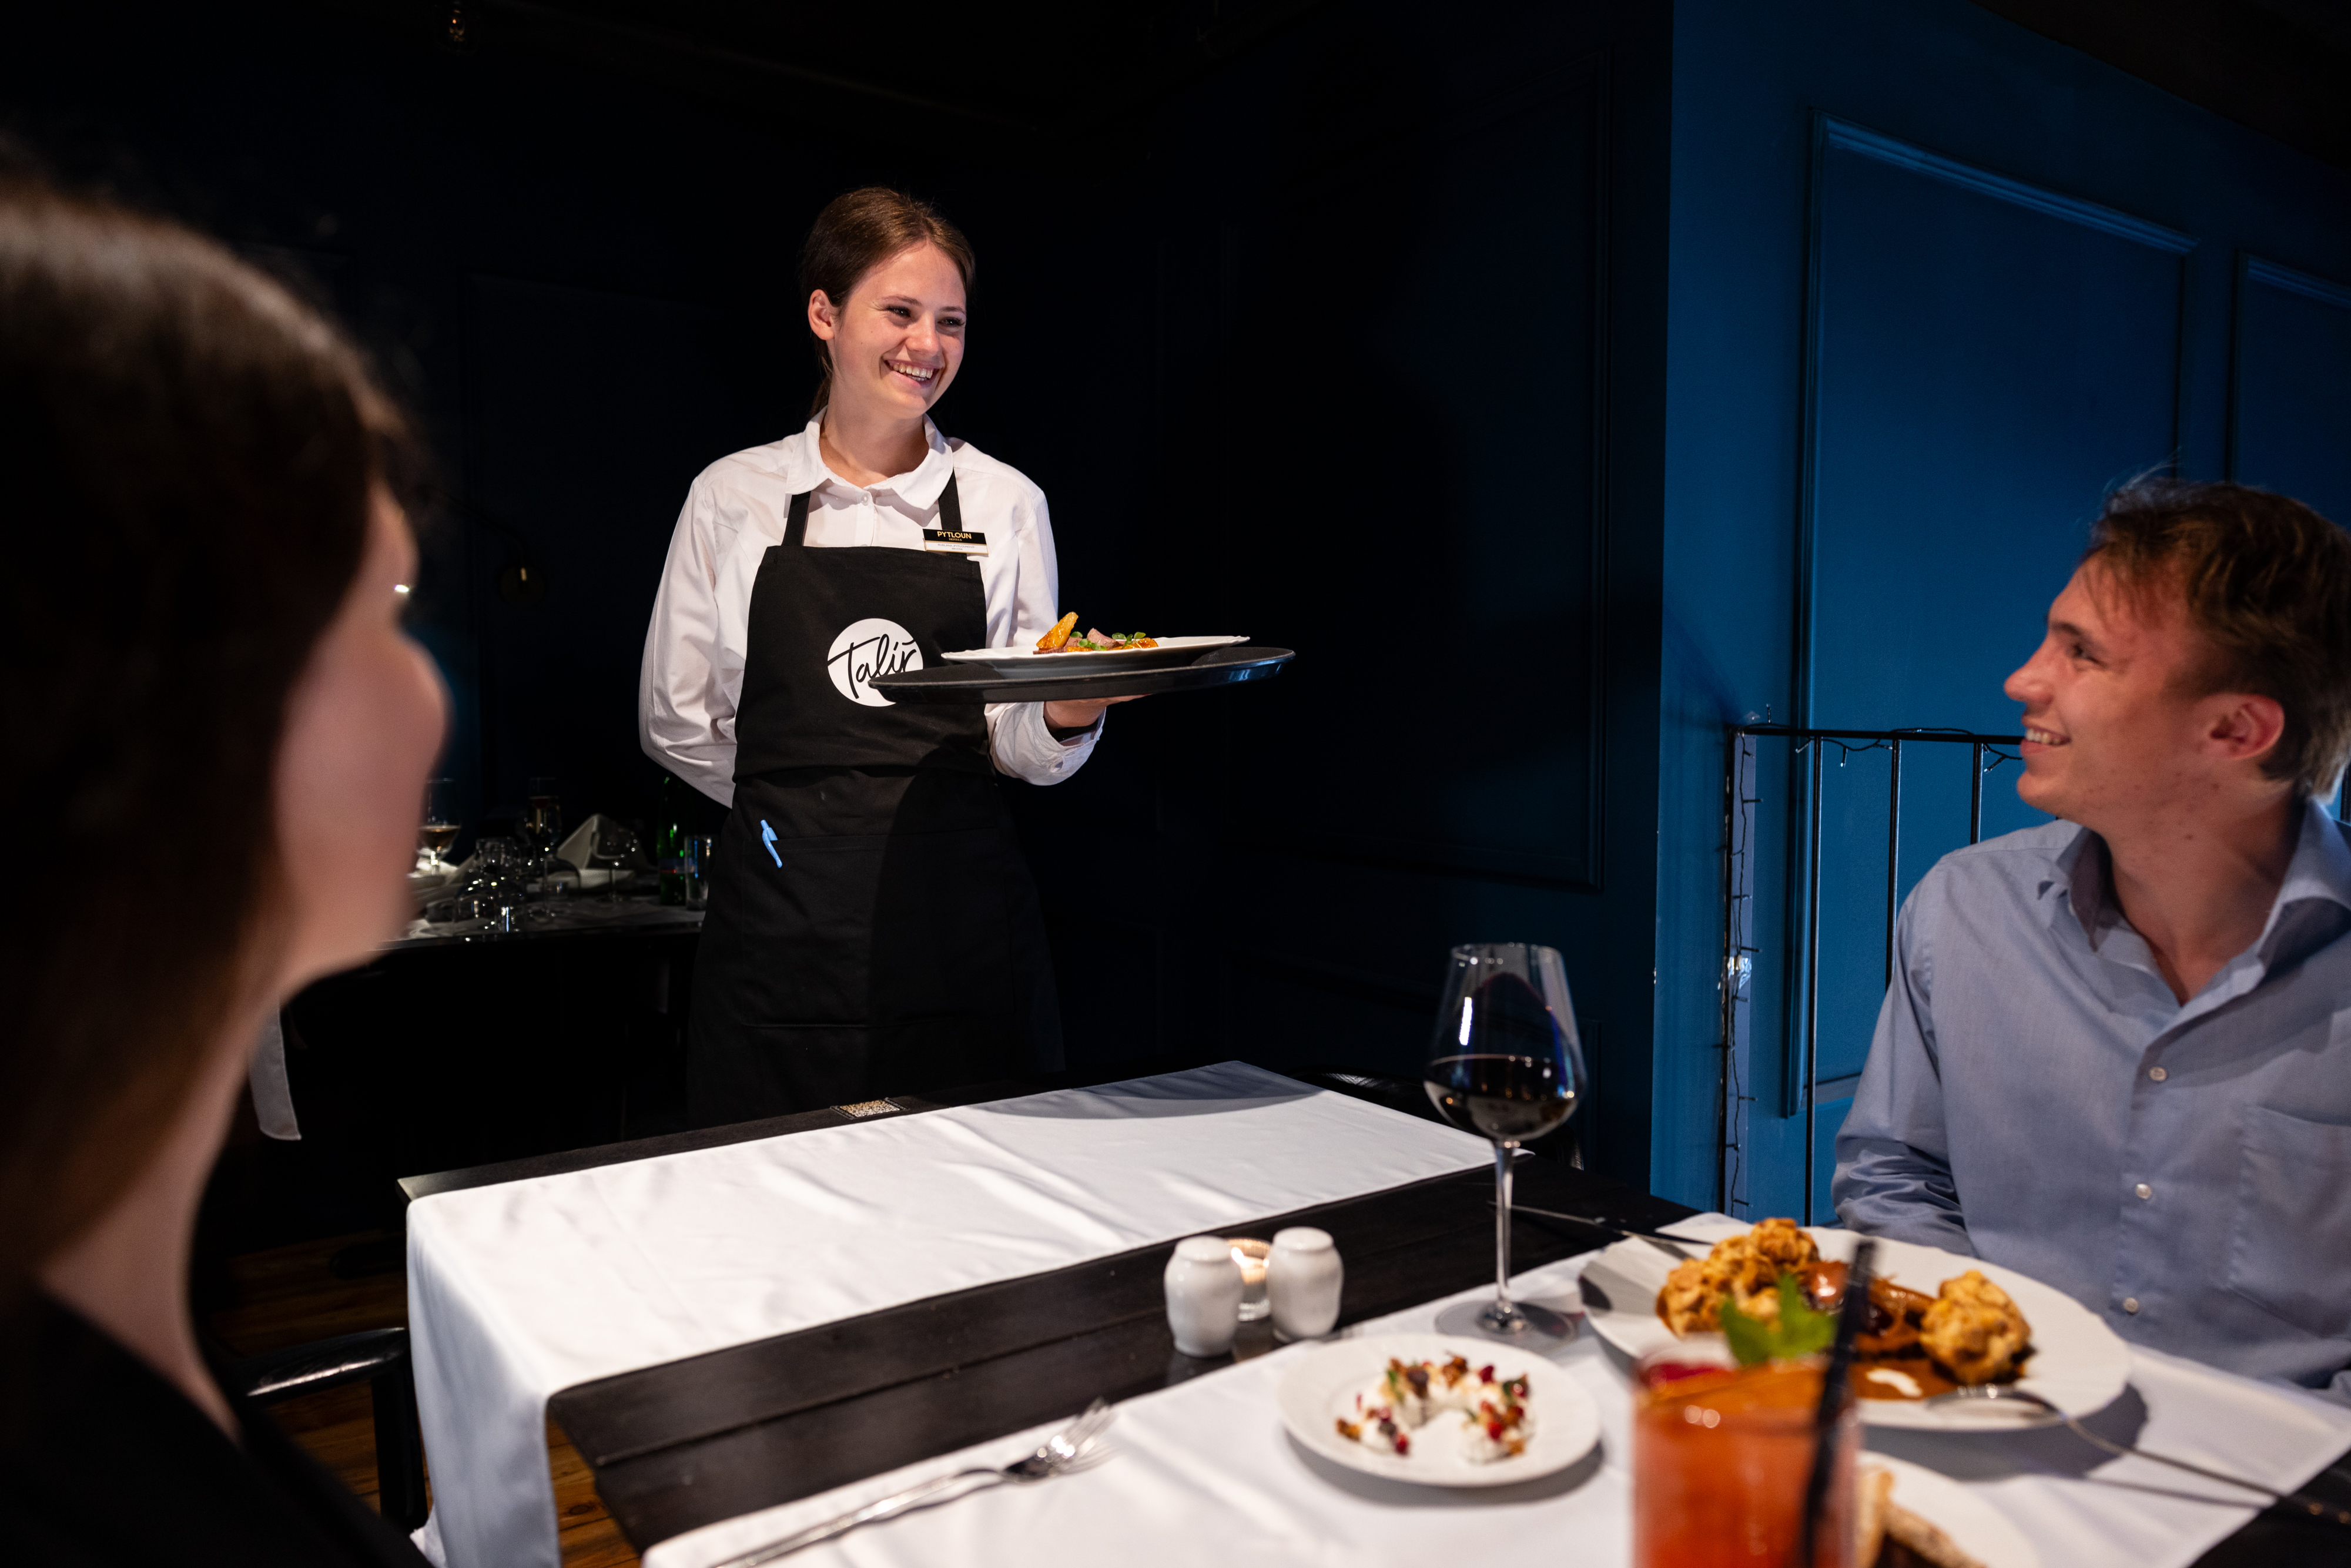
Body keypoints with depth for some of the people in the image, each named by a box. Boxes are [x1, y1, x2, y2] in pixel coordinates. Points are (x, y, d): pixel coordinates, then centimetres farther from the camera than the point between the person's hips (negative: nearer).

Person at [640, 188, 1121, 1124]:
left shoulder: (1005, 502, 7)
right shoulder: (733, 498, 6)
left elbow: (1021, 747, 5)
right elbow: (675, 723, 10)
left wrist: (1070, 716, -15)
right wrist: (804, 802, 3)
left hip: (961, 923, 1)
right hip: (785, 931, 0)